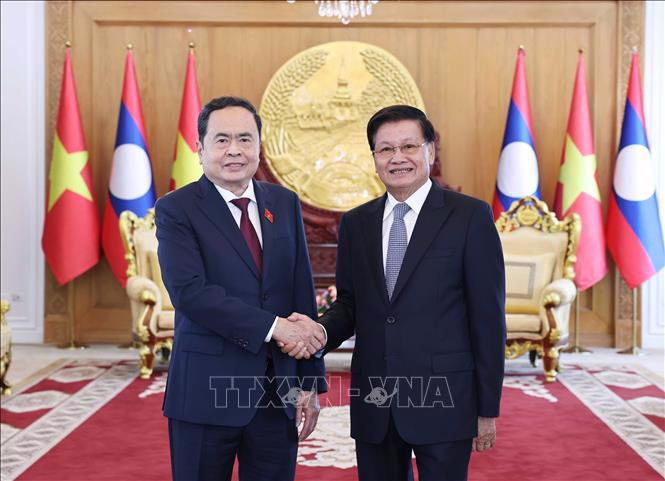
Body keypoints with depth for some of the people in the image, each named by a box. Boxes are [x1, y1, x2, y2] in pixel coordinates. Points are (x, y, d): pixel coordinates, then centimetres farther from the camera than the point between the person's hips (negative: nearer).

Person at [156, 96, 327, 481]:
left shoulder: (285, 204, 8)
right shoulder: (175, 209, -5)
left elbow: (302, 294, 8)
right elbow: (190, 292, -18)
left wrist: (310, 380, 5)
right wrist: (273, 327, -21)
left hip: (278, 391, 4)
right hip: (207, 391, -3)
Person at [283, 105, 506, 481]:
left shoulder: (470, 216, -5)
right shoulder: (356, 223, 9)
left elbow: (488, 318, -5)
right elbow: (350, 303, 13)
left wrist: (488, 408, -5)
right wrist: (320, 330, -10)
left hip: (444, 399, -4)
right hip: (373, 404, 4)